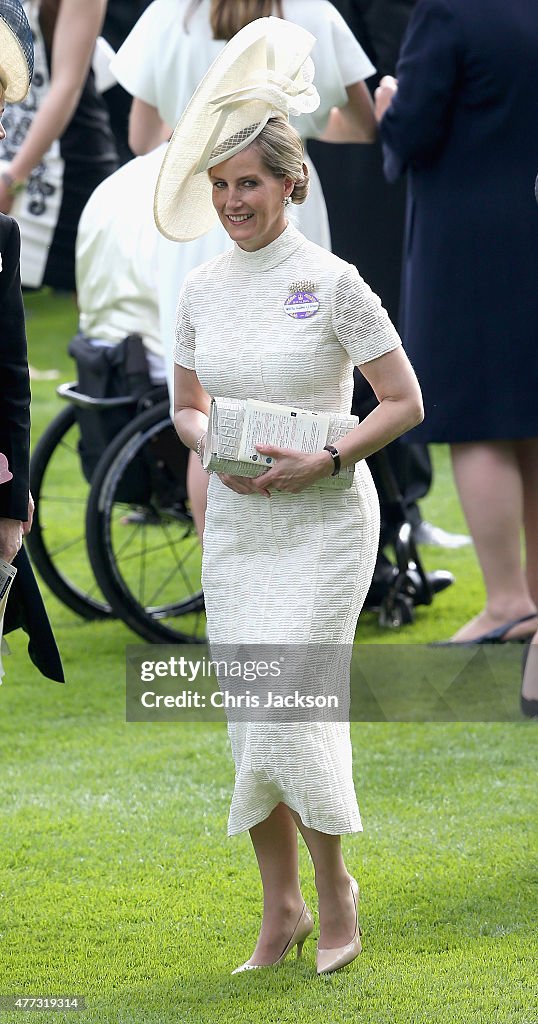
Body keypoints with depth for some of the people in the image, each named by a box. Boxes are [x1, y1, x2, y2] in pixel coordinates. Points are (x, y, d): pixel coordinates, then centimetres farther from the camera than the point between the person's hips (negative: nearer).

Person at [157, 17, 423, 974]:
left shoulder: (332, 280, -10)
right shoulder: (202, 288, 5)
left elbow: (404, 401, -6)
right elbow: (186, 408, 16)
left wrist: (324, 460, -19)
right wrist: (213, 449, -7)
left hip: (323, 523, -5)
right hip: (234, 524, 5)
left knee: (289, 711, -13)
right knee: (249, 721, 5)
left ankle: (336, 884, 8)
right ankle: (280, 908, 16)